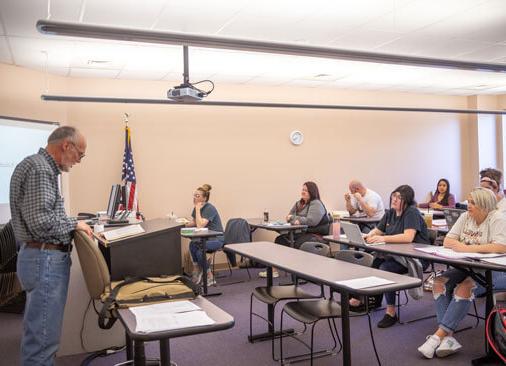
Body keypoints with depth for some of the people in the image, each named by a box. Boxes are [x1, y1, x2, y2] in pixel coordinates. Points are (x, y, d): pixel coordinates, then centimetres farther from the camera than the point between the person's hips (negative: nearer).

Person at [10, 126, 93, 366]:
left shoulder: (45, 168, 15)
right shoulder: (38, 168, -16)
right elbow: (41, 222, -24)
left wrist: (70, 225, 10)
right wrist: (74, 224, -10)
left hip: (46, 257, 11)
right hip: (45, 259, -11)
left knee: (39, 331, 18)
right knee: (43, 337, -4)